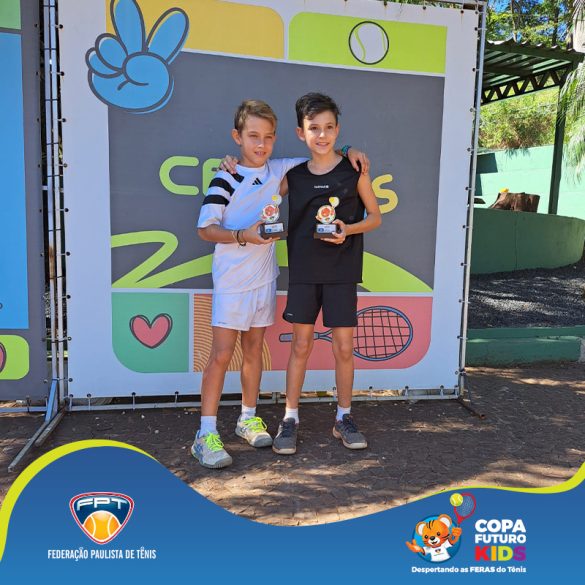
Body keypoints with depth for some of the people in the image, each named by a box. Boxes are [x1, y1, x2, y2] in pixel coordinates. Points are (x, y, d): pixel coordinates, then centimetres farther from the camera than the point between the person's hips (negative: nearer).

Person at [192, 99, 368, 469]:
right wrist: (243, 236, -26)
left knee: (254, 349, 14)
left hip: (264, 275, 5)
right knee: (222, 354, -5)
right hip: (232, 279, -5)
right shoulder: (226, 179, -10)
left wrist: (348, 153, 1)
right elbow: (205, 229, -12)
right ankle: (206, 434, 4)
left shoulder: (278, 170, 5)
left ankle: (249, 418, 29)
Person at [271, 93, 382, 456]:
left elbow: (375, 217, 5)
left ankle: (344, 417, 21)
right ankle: (290, 418, 18)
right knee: (301, 345, 5)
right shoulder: (293, 176, 4)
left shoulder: (354, 171, 0)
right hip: (304, 271, 1)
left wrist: (348, 229, -14)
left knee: (344, 347, 3)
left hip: (342, 271, -1)